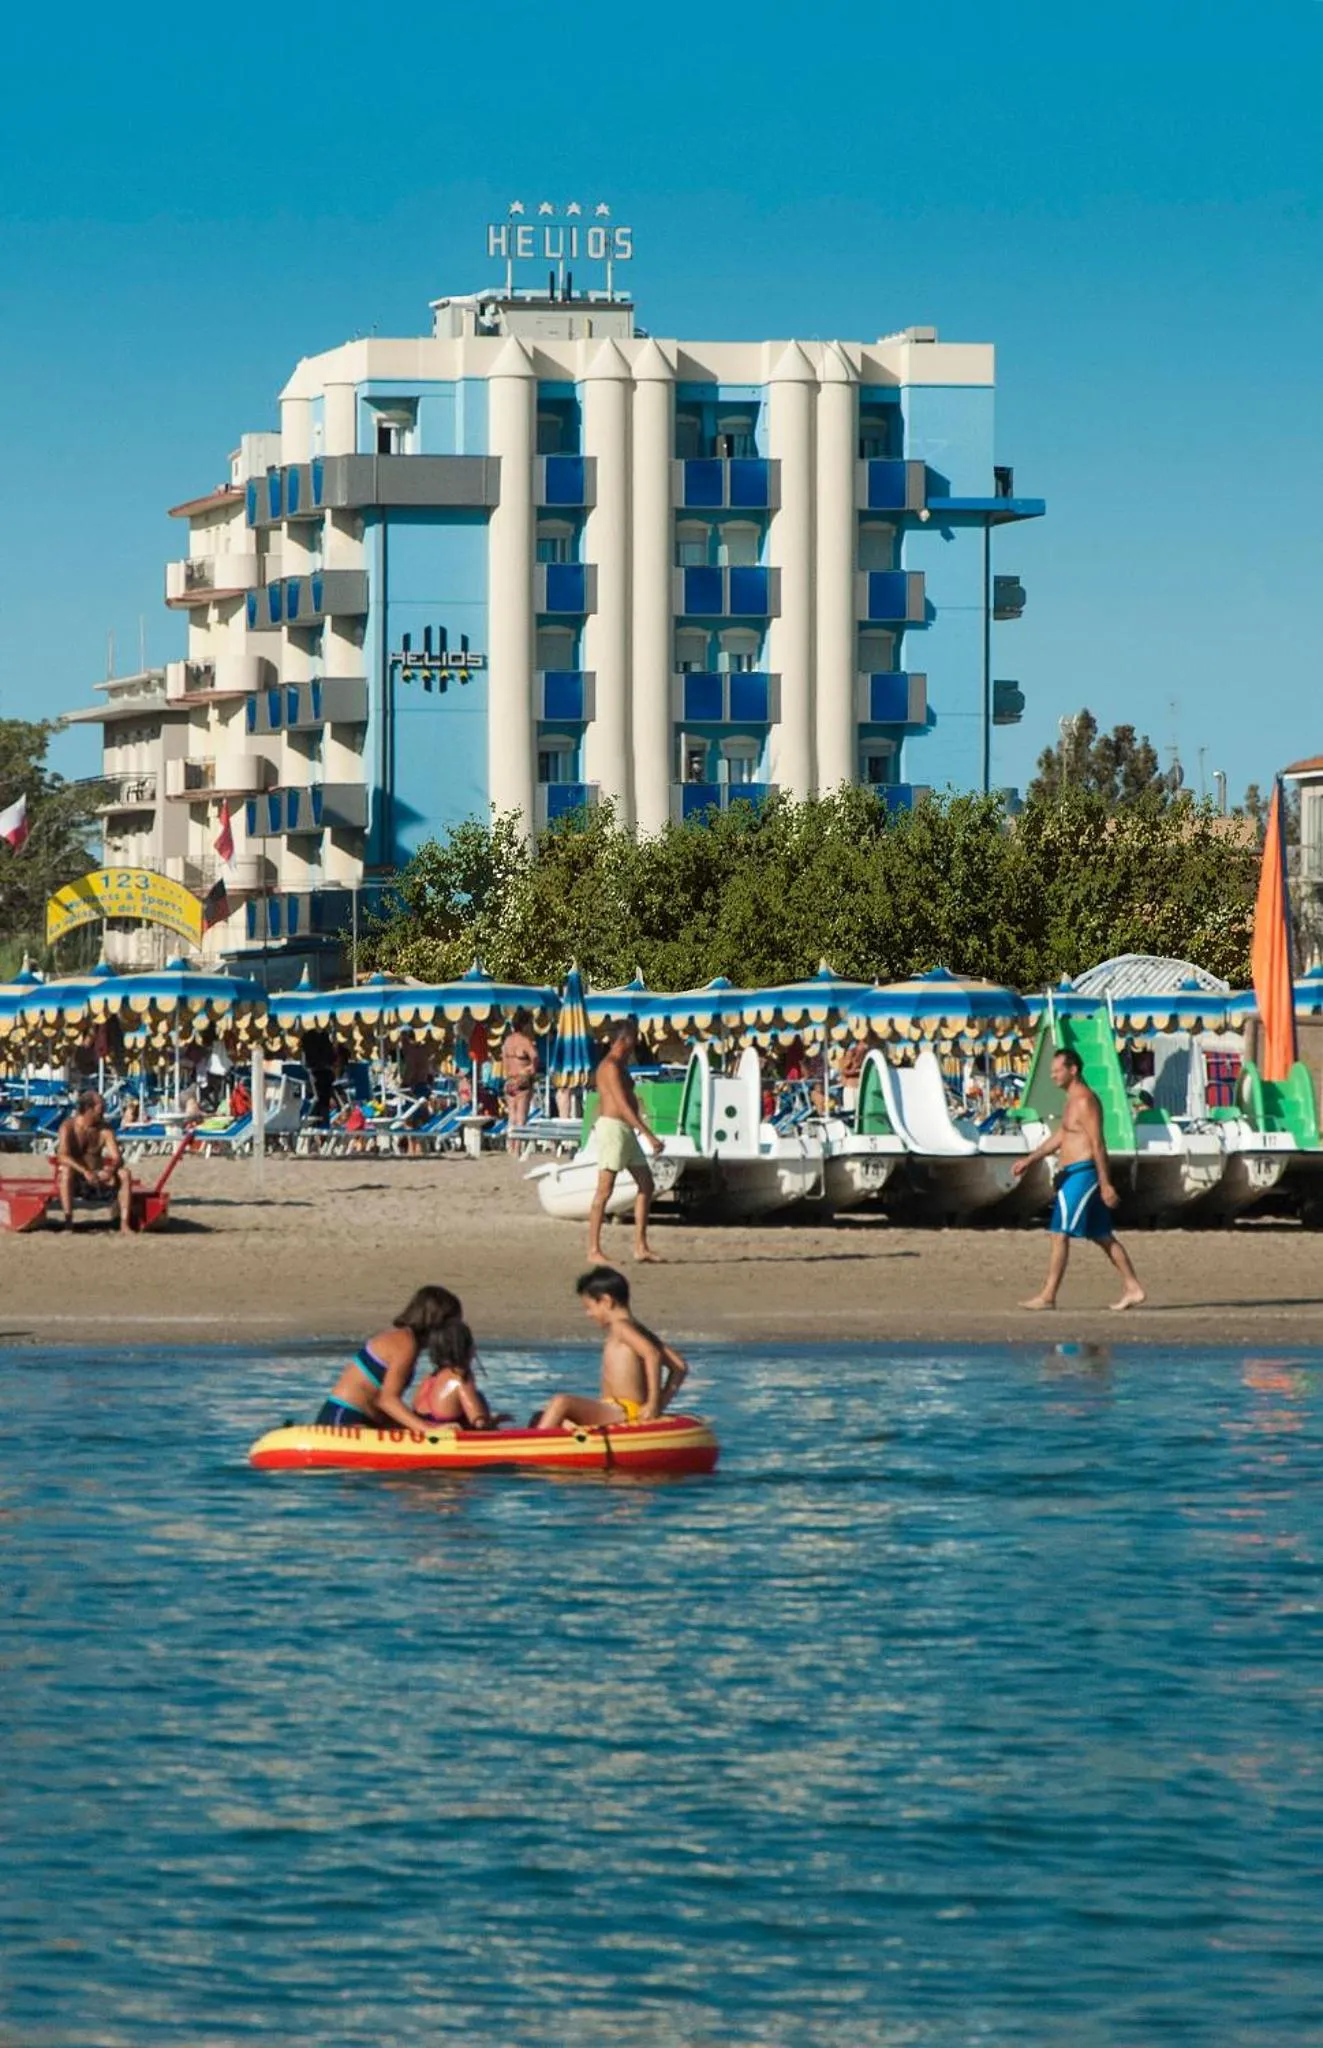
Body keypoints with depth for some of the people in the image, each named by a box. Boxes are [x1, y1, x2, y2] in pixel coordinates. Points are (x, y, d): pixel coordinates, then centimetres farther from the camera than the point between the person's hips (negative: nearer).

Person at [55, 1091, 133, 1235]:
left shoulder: (104, 1130, 2)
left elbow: (117, 1158, -7)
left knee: (124, 1173, -21)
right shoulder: (68, 1127, -10)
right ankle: (68, 1222, -41)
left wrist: (109, 1170, -31)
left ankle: (124, 1224, -28)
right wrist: (84, 1171, -39)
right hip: (75, 1181, -4)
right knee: (67, 1170, -37)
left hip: (98, 1179, 4)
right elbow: (63, 1156, -25)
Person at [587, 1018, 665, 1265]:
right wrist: (649, 1135, -25)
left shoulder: (620, 1065, 16)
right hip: (613, 1127, -10)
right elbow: (623, 1105, -22)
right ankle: (594, 1250, -7)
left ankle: (641, 1247, 10)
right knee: (605, 1190, -9)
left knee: (646, 1185, 8)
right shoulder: (611, 1067, -14)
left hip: (627, 1131, 10)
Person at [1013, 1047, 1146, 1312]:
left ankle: (1048, 1296, -9)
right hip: (1073, 1175, 11)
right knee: (1103, 1237, 12)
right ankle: (1133, 1288, 14)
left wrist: (1105, 1184, -21)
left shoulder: (1085, 1101, -14)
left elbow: (1098, 1145, -18)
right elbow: (1057, 1138, 24)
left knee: (1060, 1234, -9)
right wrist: (1029, 1160, 18)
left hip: (1082, 1174, -11)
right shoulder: (1073, 1100, 17)